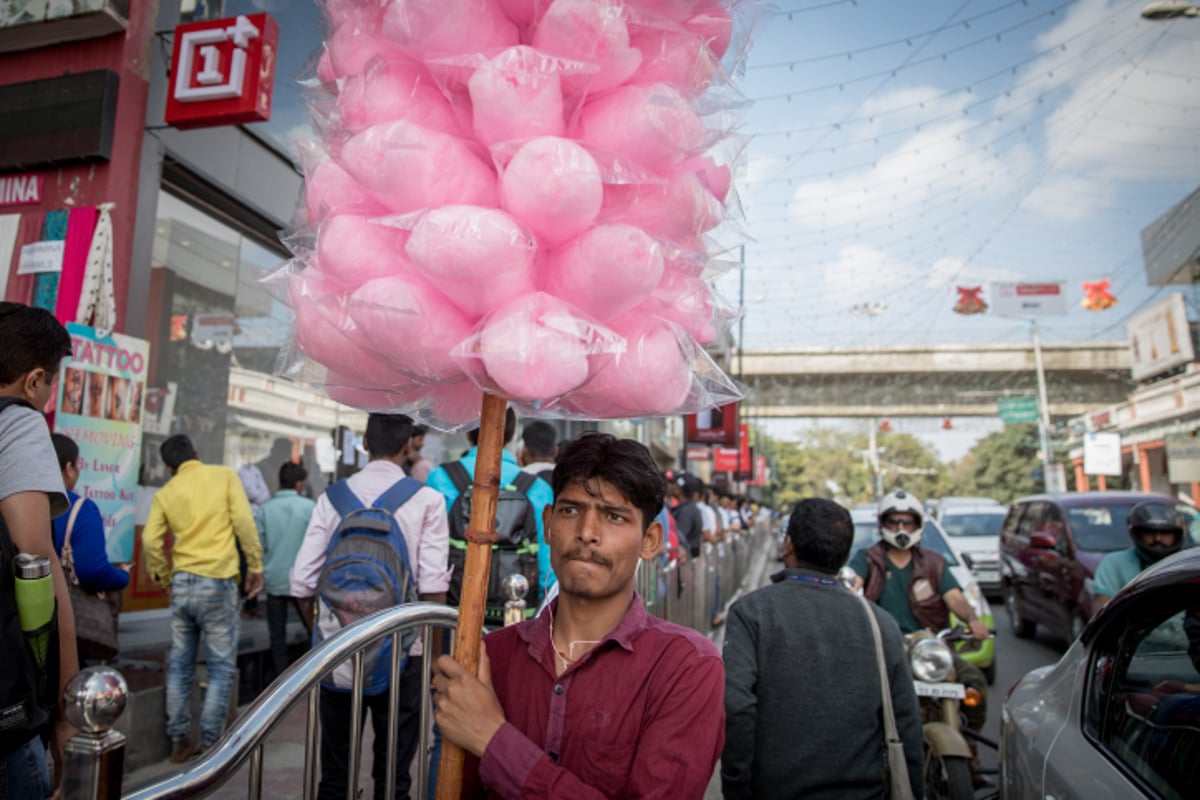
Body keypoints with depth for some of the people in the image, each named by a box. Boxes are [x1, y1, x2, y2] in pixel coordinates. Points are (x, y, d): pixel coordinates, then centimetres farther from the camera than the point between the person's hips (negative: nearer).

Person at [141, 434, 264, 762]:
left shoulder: (165, 493, 8)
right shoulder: (225, 475, 0)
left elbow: (151, 541, 0)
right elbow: (244, 522, -9)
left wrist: (164, 579, 14)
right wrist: (255, 566, -2)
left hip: (182, 584, 4)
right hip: (217, 583, -3)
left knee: (180, 664, 14)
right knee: (221, 667, 5)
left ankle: (179, 741, 19)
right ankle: (210, 743, 7)